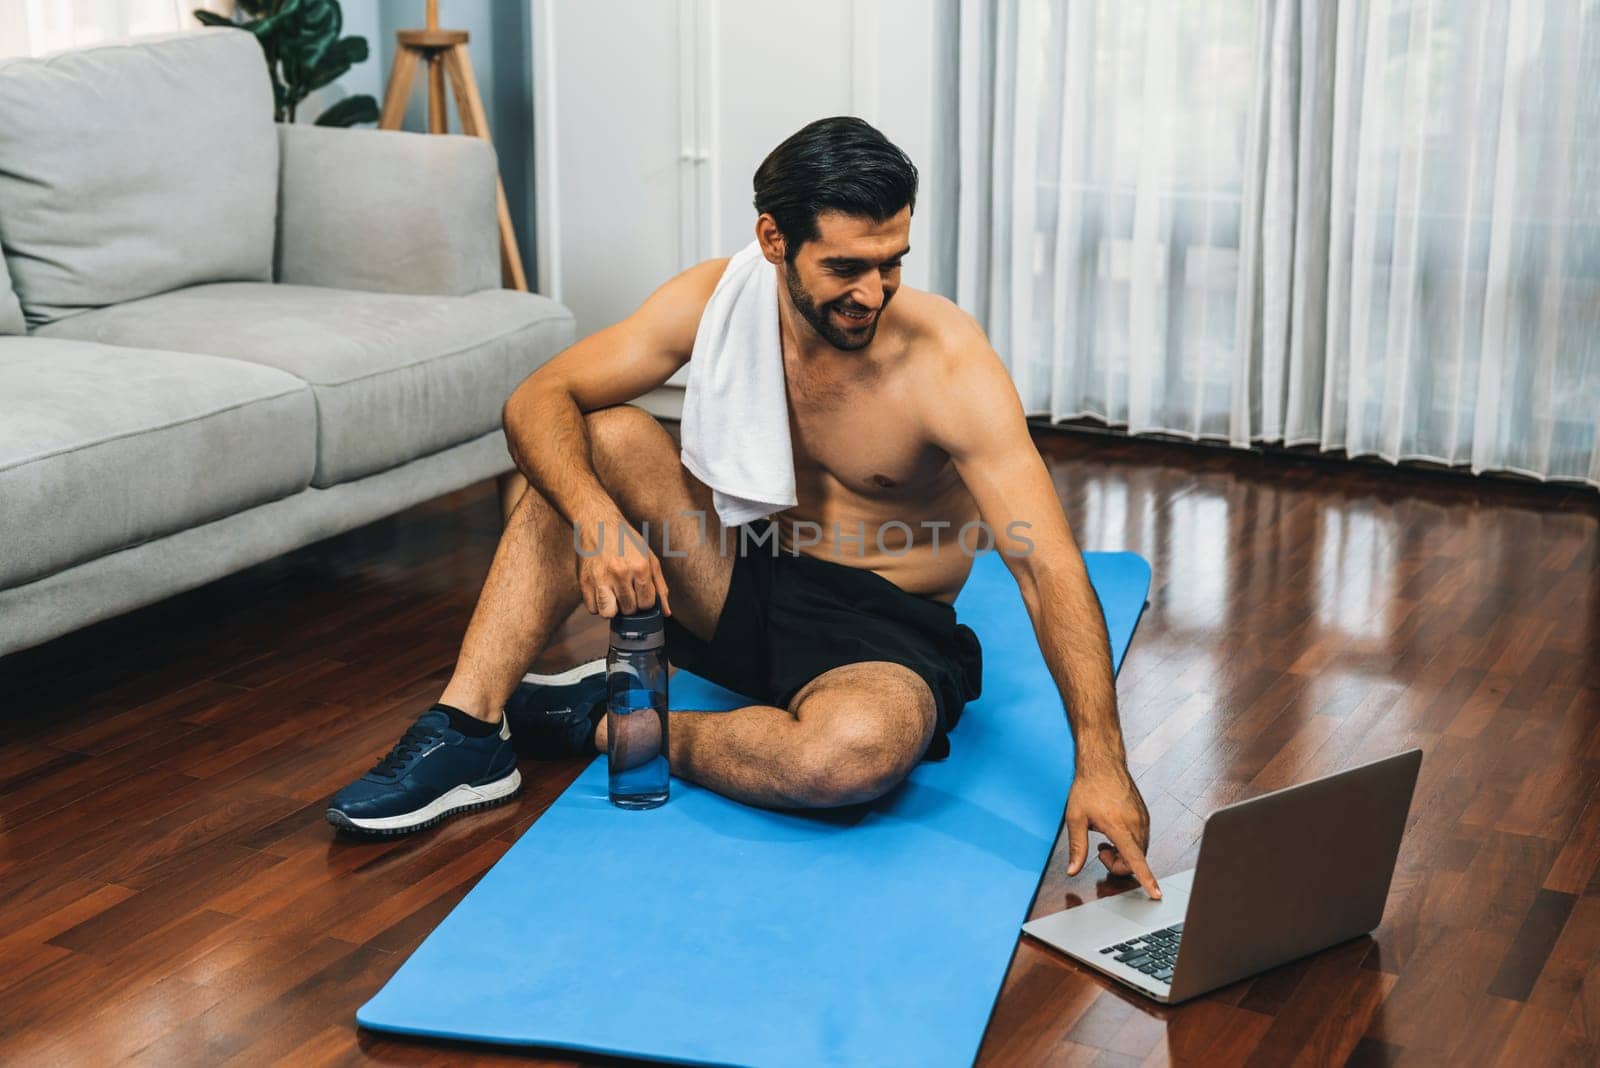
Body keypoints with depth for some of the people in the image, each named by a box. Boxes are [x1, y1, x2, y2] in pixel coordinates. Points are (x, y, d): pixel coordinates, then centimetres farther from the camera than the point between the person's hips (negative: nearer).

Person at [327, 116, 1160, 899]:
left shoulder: (946, 362, -23)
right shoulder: (718, 301, -10)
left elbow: (1046, 565, -28)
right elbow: (538, 402, -11)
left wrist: (1099, 762, -37)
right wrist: (597, 518, -32)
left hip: (886, 633, -4)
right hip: (745, 583, 4)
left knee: (856, 749, -39)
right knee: (604, 439, -18)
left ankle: (602, 723, -14)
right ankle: (466, 730, -19)